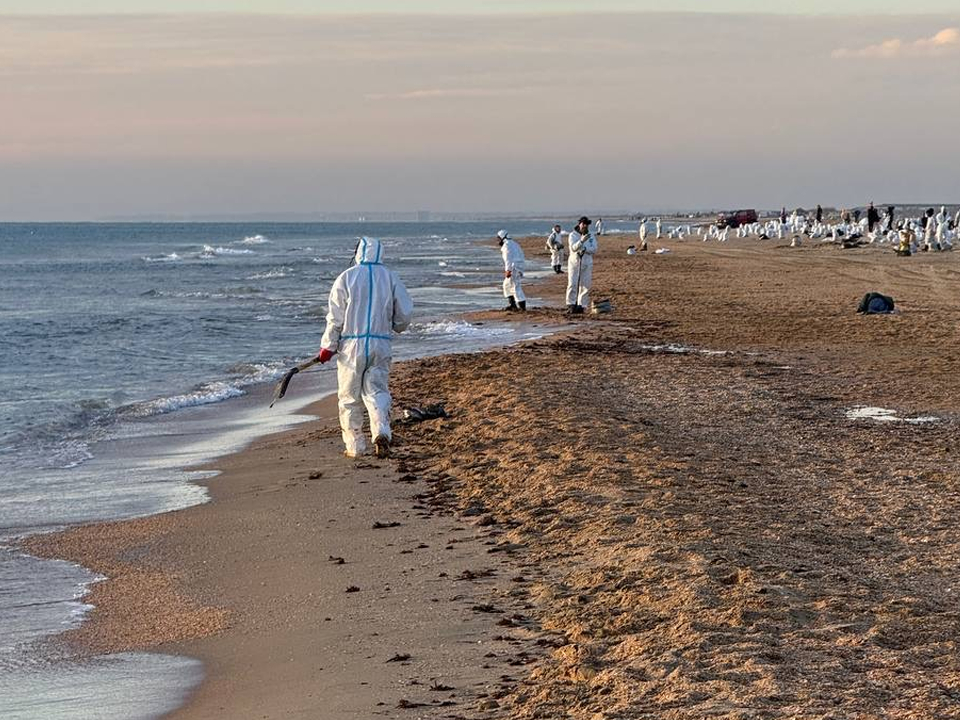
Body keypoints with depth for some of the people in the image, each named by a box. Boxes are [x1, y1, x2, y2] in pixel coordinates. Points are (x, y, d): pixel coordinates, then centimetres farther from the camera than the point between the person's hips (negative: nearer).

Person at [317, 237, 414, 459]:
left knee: (349, 398, 8)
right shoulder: (390, 277, 5)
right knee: (377, 392, 3)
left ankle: (355, 446, 9)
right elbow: (405, 314, 6)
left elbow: (336, 317, -4)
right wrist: (393, 326, 28)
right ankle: (381, 433, -22)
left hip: (351, 345, -2)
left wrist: (328, 347, 2)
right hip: (380, 345, 2)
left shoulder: (346, 278, -2)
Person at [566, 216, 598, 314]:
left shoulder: (591, 236, 7)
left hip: (587, 263, 3)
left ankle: (581, 305, 7)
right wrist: (582, 241, -33)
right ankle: (571, 304, -7)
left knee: (585, 285, 1)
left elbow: (594, 249, -4)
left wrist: (585, 249, -21)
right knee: (572, 284, -10)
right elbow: (573, 247, -17)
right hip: (574, 262, -3)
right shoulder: (573, 235, -1)